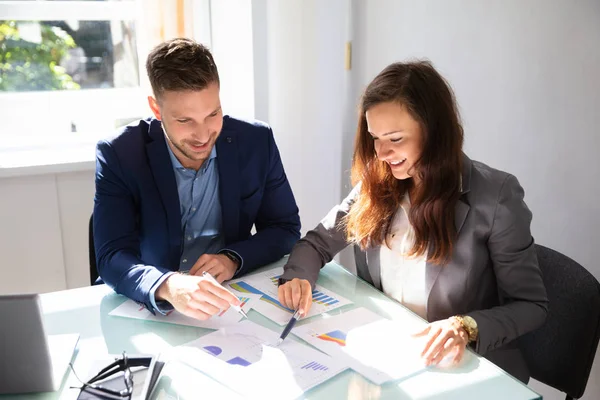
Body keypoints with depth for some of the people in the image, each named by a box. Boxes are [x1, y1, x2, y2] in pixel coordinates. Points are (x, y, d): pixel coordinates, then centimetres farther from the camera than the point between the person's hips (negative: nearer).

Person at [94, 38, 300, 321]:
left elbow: (286, 229, 0)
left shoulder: (257, 142, -7)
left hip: (229, 302, 0)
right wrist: (167, 287, -37)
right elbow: (113, 258, -17)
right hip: (147, 310, 0)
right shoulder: (118, 155, -12)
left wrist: (233, 260, -17)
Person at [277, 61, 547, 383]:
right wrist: (298, 277, -13)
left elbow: (531, 305, -7)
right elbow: (318, 242, 8)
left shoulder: (494, 197, -14)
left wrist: (467, 327, -24)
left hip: (465, 366, -3)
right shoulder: (376, 183, -1)